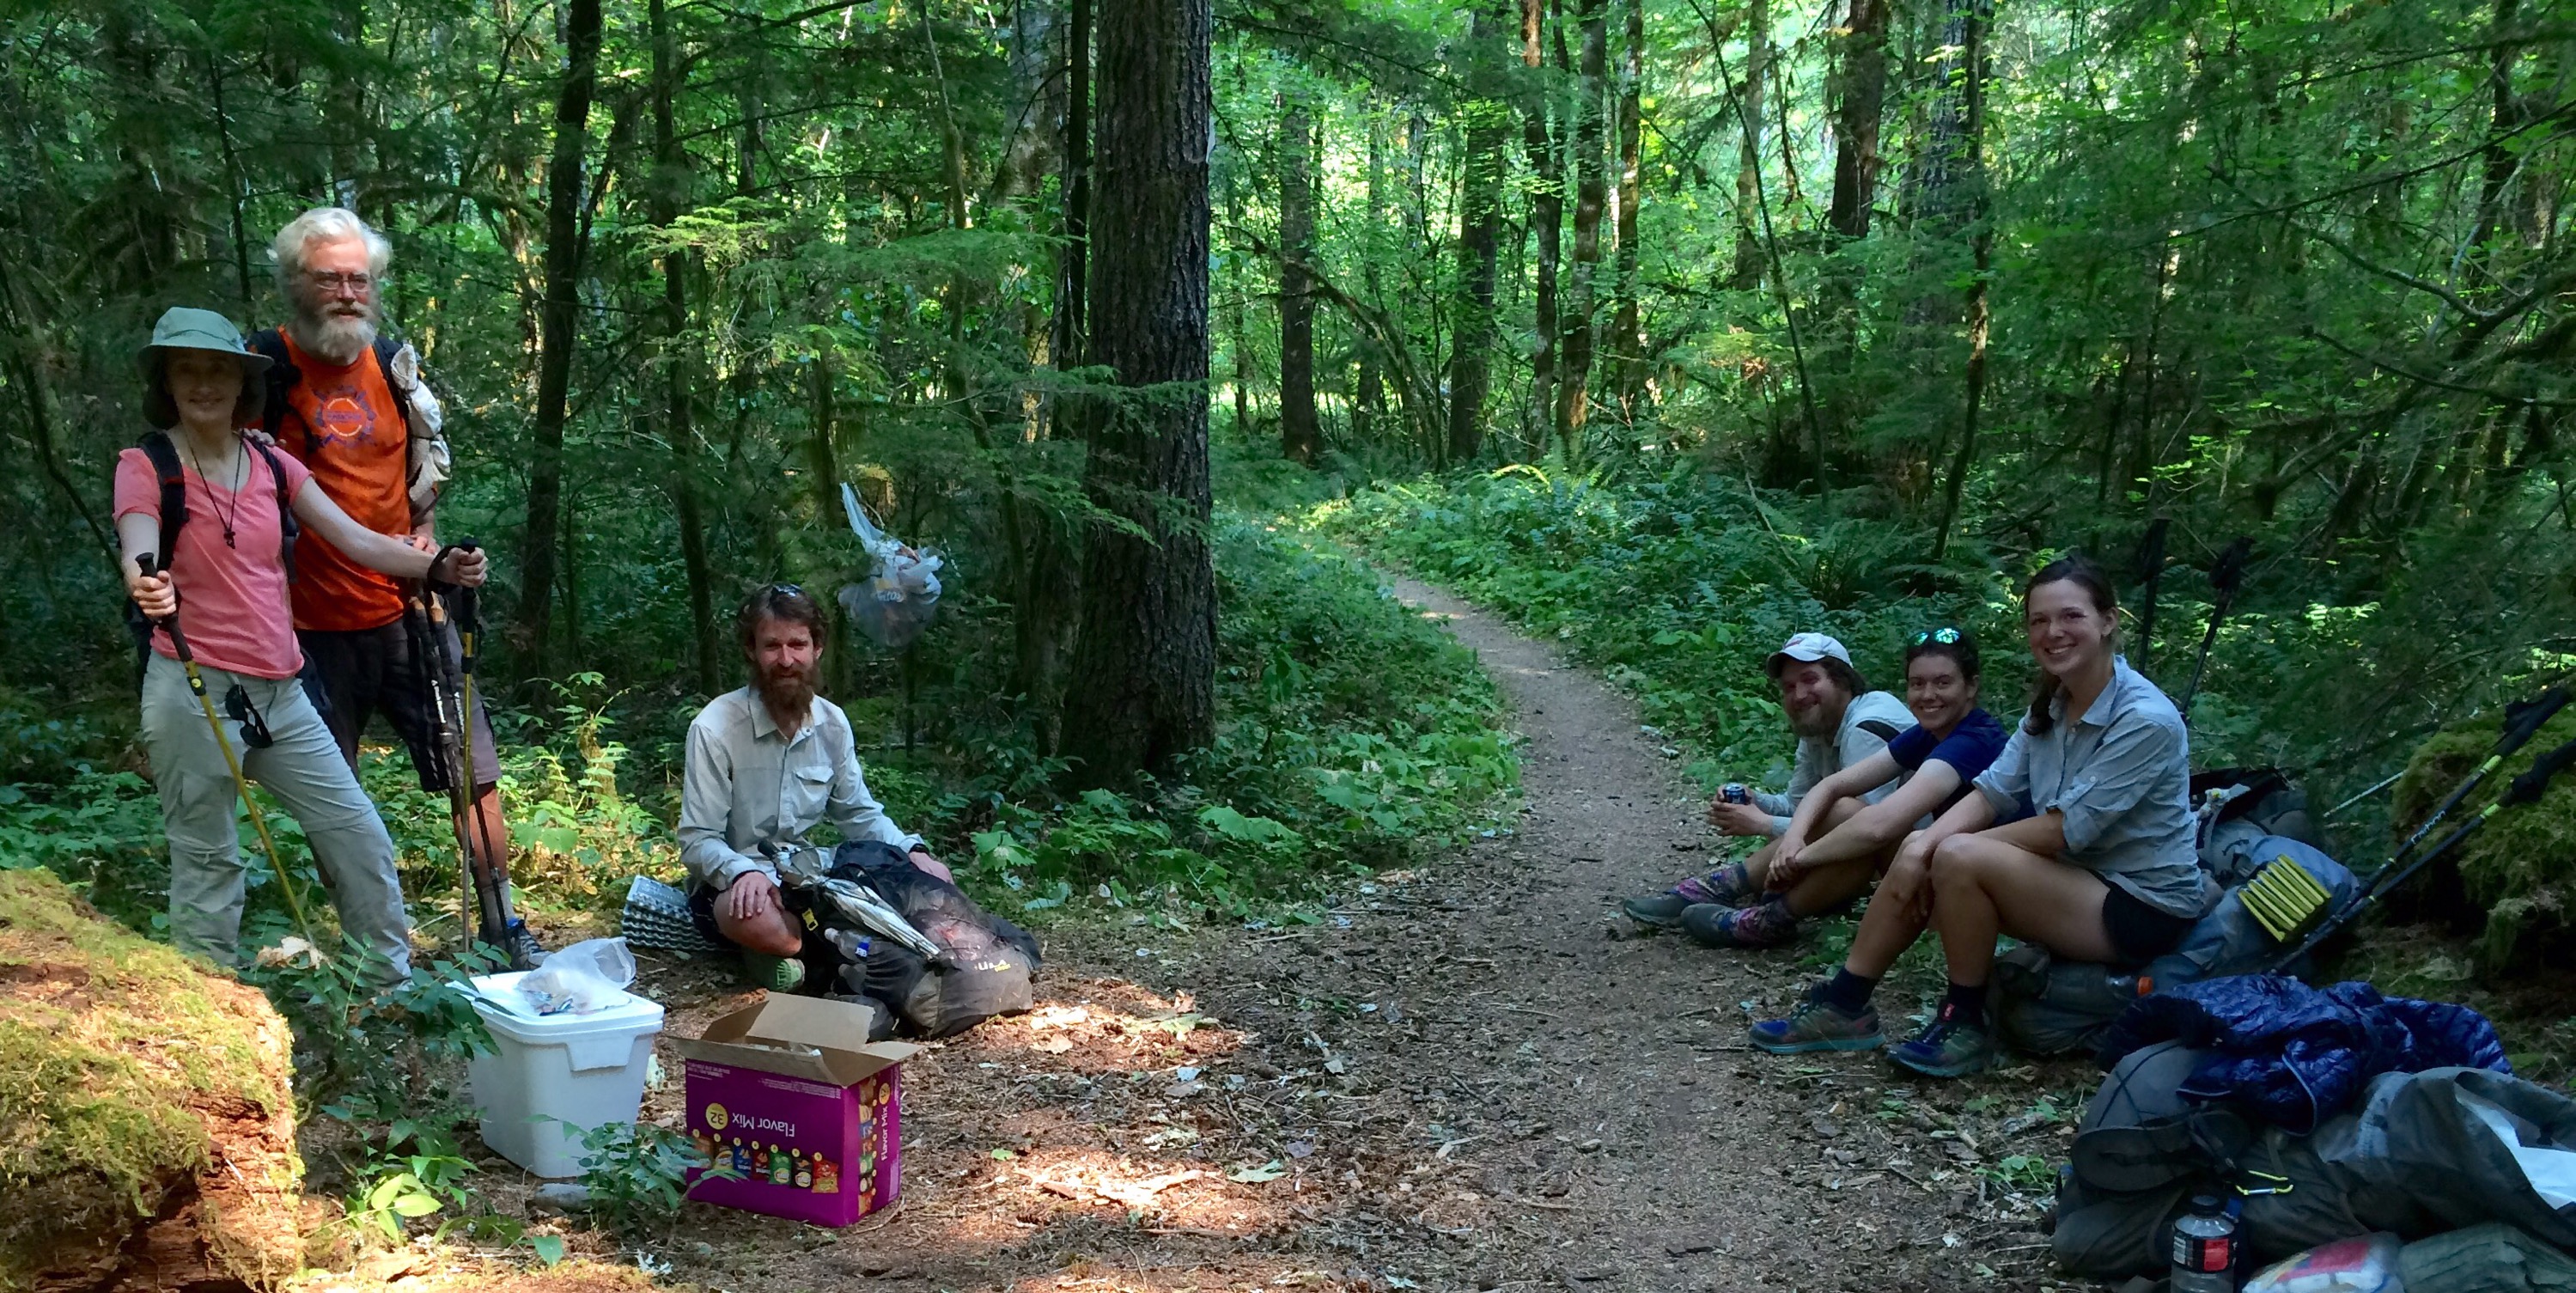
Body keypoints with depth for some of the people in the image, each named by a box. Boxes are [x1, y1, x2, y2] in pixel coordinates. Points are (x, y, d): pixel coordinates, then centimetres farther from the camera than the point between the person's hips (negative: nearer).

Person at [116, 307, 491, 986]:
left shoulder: (274, 467, 9)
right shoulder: (146, 467, -4)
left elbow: (356, 540, 2)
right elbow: (140, 556, -21)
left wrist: (437, 565, -14)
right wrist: (147, 588, -45)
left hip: (278, 693, 5)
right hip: (195, 693, -5)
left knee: (360, 836, 7)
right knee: (208, 864, 1)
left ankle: (395, 985, 20)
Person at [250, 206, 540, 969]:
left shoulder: (395, 365, 7)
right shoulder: (269, 367, -6)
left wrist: (427, 539, 8)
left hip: (409, 611, 3)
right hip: (320, 621, -3)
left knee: (475, 769, 2)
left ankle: (505, 925, 11)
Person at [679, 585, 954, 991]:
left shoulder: (833, 723, 0)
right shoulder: (714, 728, -17)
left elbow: (860, 814, 11)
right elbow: (697, 840, -15)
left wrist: (912, 850, -7)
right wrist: (744, 872, -36)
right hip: (732, 884, -6)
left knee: (930, 881, -10)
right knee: (755, 917, -42)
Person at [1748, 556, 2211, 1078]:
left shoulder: (2146, 720, -22)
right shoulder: (2050, 707, 4)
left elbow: (2065, 828, -24)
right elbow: (1991, 794, -2)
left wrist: (1948, 848, -17)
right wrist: (1924, 846, -20)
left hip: (2145, 908, -8)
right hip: (2074, 877, 8)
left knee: (1959, 858, -27)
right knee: (1917, 853, -7)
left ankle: (1965, 1025, -9)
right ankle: (1844, 1005, -1)